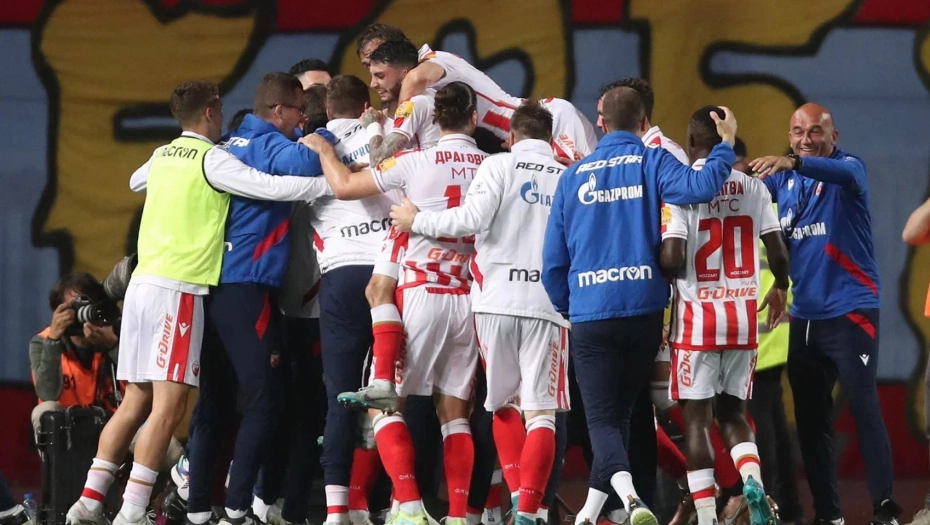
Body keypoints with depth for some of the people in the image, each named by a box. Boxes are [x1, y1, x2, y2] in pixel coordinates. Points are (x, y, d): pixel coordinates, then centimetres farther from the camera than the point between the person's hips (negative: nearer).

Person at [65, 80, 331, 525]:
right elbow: (272, 187, -15)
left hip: (143, 284, 8)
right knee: (169, 404, -10)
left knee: (137, 402, 12)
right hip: (178, 289, -8)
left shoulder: (163, 156, 16)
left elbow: (135, 182, 39)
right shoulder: (211, 159, -6)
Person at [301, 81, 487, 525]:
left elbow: (344, 186, -4)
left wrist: (323, 150, 14)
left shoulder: (417, 163, -8)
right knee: (454, 411, 11)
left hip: (422, 294, -4)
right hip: (469, 300, 4)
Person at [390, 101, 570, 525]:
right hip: (547, 302, 0)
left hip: (498, 300, 0)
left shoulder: (500, 165, 2)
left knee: (502, 404, 16)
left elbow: (474, 218, -11)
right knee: (540, 412, -2)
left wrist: (416, 221, 0)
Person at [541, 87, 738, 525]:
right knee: (620, 411, 20)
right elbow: (696, 189, -19)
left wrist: (565, 310, 23)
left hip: (589, 313, 0)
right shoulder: (651, 163, 2)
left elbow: (553, 259, 10)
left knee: (601, 419, -3)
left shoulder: (573, 176, 9)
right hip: (644, 308, 0)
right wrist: (725, 146, -5)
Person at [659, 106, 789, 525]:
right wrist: (780, 288, 22)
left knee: (696, 416, 3)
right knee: (733, 412, 16)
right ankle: (753, 482, -11)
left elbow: (671, 259, -19)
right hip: (743, 317, 4)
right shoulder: (752, 187, 2)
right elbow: (778, 253, 1)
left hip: (698, 318, -4)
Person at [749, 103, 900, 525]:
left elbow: (846, 174, -28)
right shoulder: (782, 178, 11)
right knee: (810, 418, 8)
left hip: (849, 311, -6)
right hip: (804, 315, 6)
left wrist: (793, 163, -46)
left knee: (864, 409, -10)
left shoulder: (848, 167, -6)